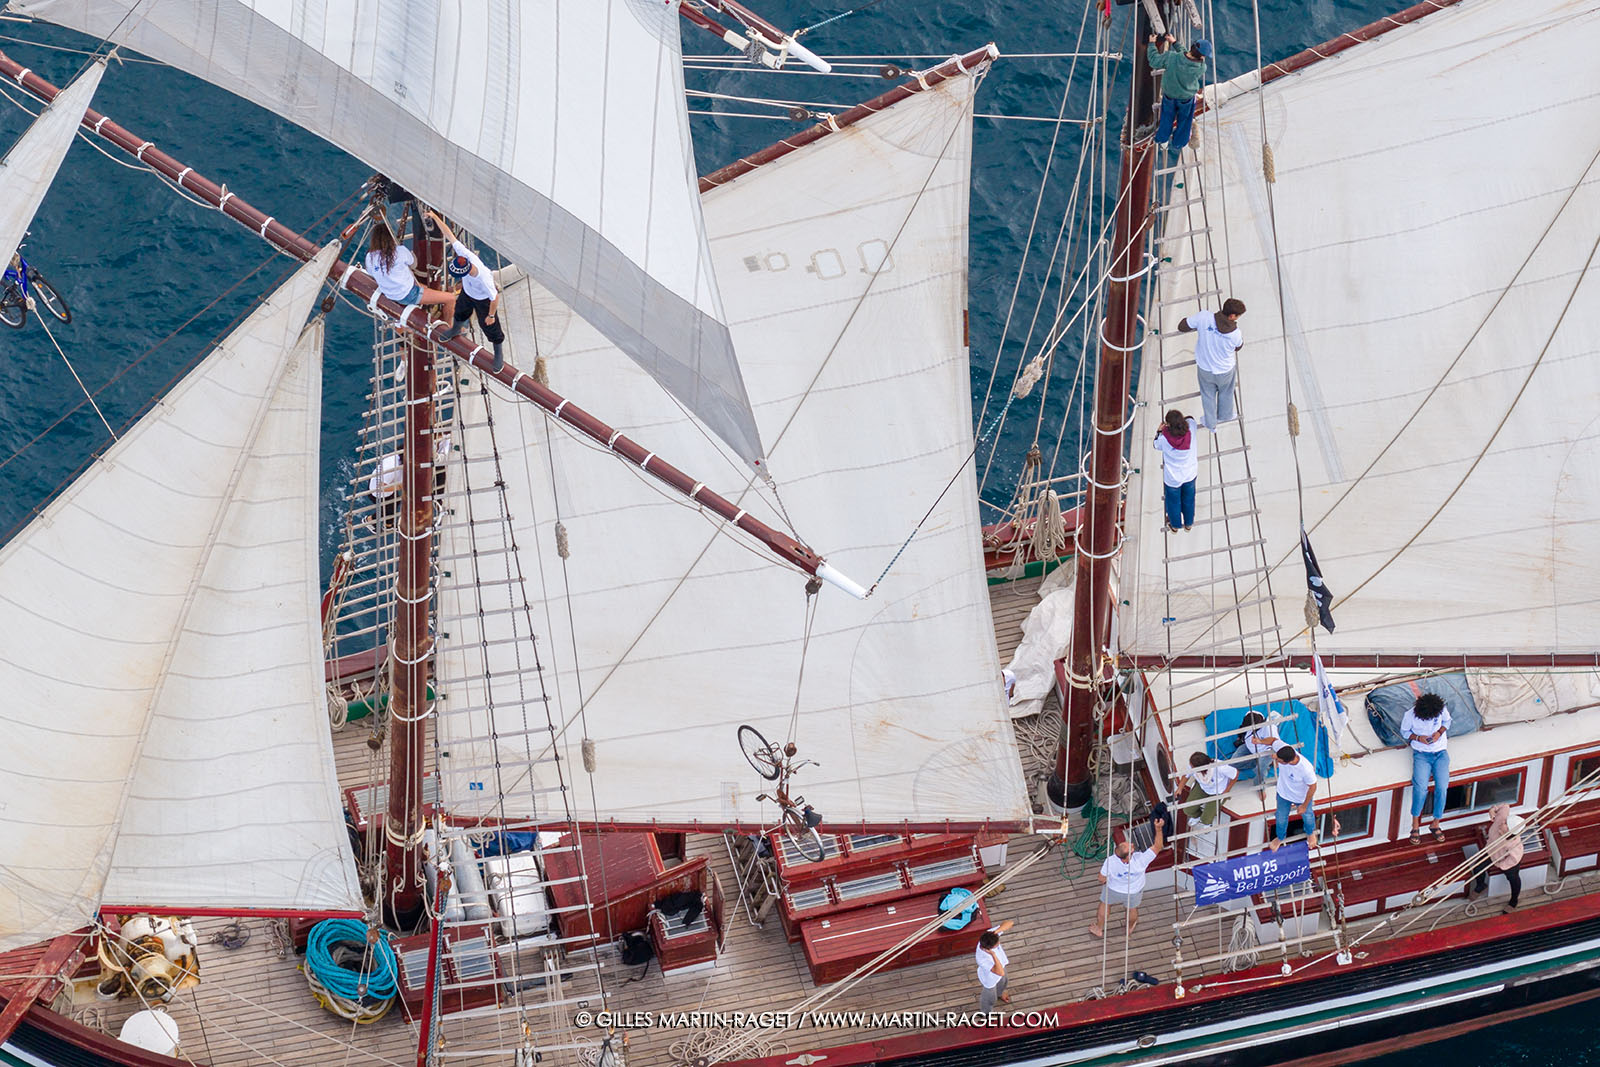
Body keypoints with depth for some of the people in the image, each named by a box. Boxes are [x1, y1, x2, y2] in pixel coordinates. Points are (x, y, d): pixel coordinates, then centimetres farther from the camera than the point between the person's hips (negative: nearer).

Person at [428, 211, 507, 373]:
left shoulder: (484, 280, -49)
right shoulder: (465, 255, -39)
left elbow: (495, 298, -32)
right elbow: (449, 235, -31)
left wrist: (491, 316, -16)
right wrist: (435, 217, -28)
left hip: (484, 300, -6)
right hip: (467, 291, 6)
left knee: (490, 326, 12)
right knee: (461, 311, 33)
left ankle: (499, 354, 39)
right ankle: (456, 329, 67)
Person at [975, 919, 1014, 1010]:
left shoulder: (989, 934, -36)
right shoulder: (982, 959, -49)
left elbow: (1009, 923, -34)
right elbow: (1000, 972, -49)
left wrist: (997, 931, -50)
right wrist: (993, 955, -57)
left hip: (1000, 964, 5)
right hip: (989, 978, -5)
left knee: (1002, 982, 37)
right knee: (990, 996, 27)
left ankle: (999, 993, 73)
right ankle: (986, 1011, 60)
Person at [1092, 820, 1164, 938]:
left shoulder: (1110, 862, -40)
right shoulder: (1140, 860, -42)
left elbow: (1102, 879, -23)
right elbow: (1157, 846, -31)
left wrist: (1103, 883, 0)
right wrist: (1159, 828, -34)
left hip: (1114, 890, -1)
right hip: (1134, 892, 1)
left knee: (1105, 905, 31)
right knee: (1132, 908, 33)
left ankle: (1098, 929, 54)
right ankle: (1129, 929, 62)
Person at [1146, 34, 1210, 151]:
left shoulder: (1171, 57, -36)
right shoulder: (1201, 68, -33)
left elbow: (1154, 61, -20)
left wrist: (1152, 44, -6)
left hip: (1169, 94, 2)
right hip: (1187, 97, -2)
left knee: (1167, 117, 31)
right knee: (1184, 121, 28)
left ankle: (1161, 139, 55)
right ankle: (1177, 146, 49)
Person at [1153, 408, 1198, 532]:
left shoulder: (1164, 438, -31)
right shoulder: (1191, 431, -27)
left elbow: (1157, 446, -6)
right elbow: (1190, 419, -2)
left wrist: (1159, 431, 3)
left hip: (1172, 478, -2)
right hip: (1190, 474, 2)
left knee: (1174, 502, 26)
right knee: (1188, 500, 28)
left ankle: (1175, 525, 49)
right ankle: (1189, 523, 50)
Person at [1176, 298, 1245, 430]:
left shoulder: (1204, 317, -32)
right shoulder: (1235, 334, -31)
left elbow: (1182, 327, -20)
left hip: (1204, 368, 1)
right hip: (1225, 370, -1)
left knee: (1208, 395, 28)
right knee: (1225, 392, 32)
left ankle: (1210, 423, 49)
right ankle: (1224, 415, 58)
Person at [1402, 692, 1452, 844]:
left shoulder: (1442, 710, -9)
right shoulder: (1411, 715, -13)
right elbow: (1404, 731, 4)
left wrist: (1440, 732, -9)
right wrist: (1418, 738, -15)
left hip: (1440, 753, 2)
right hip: (1421, 754, -2)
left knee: (1442, 787, -16)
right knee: (1420, 787, -23)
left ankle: (1436, 823, -1)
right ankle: (1415, 824, -9)